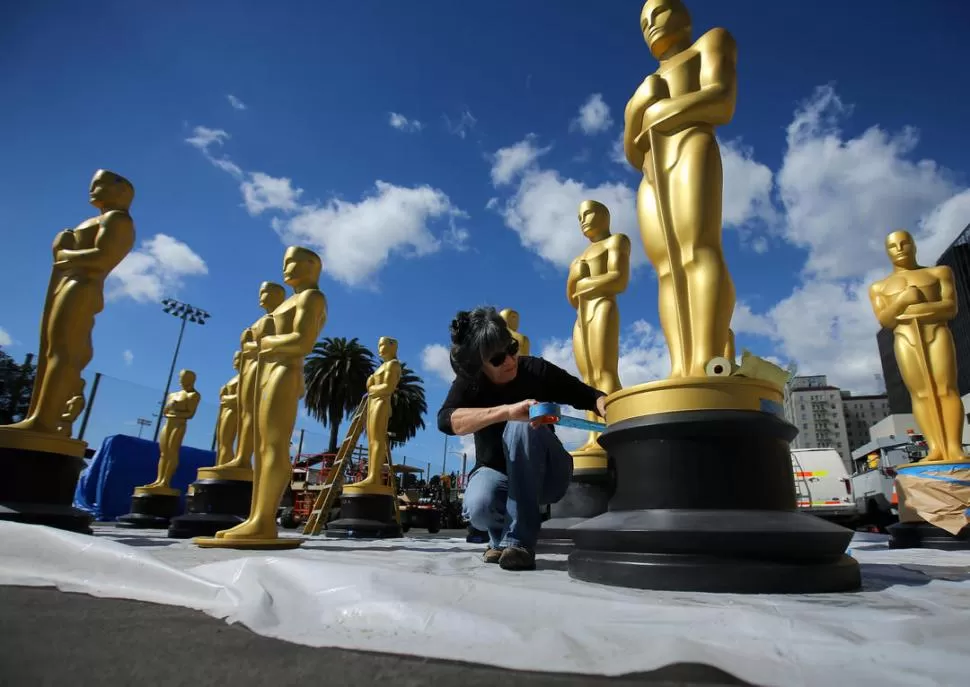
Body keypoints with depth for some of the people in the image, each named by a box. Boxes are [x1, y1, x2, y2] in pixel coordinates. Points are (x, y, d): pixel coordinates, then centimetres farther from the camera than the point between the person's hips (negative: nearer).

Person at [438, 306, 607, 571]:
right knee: (479, 508, -35)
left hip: (544, 474, 0)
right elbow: (446, 420, -33)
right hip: (495, 472, 1)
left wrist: (605, 405, -33)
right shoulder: (468, 384, -13)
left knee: (522, 427, -33)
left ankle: (519, 540, -27)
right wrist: (507, 410, -47)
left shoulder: (536, 370, -13)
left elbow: (588, 395, -8)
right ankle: (501, 534, 4)